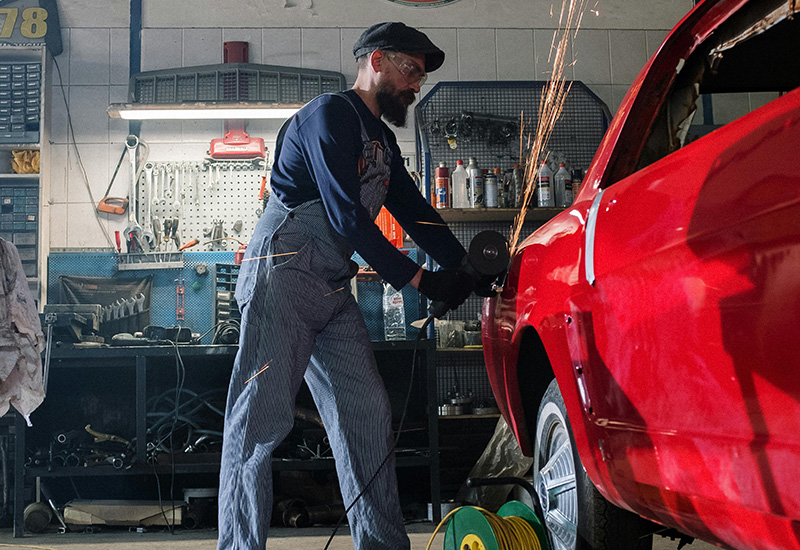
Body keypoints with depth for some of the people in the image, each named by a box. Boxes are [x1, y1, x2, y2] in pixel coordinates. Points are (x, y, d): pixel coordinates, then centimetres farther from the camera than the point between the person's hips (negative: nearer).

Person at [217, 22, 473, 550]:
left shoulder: (382, 140, 21)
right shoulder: (331, 115, -9)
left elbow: (416, 212, 17)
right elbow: (347, 217, -17)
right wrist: (417, 278, -14)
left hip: (333, 288, 9)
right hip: (284, 275, -9)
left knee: (368, 415, 5)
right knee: (262, 418, -9)